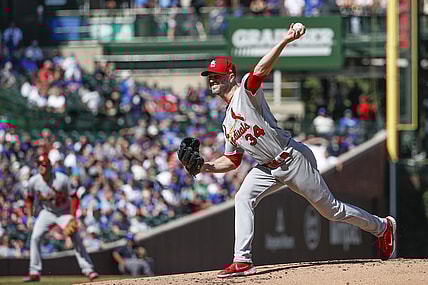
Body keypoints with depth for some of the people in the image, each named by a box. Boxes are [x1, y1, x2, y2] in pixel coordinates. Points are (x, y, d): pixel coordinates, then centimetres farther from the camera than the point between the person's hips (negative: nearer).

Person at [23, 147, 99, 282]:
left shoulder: (62, 179, -27)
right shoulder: (33, 181, -16)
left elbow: (74, 197, -17)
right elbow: (29, 198, 4)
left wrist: (72, 217, -23)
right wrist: (30, 217, -1)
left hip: (64, 212, -3)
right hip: (47, 212, 3)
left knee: (76, 240, -14)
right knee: (35, 237, -12)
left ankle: (88, 270, -10)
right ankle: (34, 273, -5)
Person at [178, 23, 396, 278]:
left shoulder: (246, 90, -11)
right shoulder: (228, 122, 14)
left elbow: (261, 70, -30)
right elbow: (232, 161, 17)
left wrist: (285, 41, -47)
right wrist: (204, 166, 1)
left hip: (293, 159, -7)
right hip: (268, 169, 8)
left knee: (331, 210, 3)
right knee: (243, 198, -16)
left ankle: (382, 227, 23)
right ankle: (242, 261, -22)